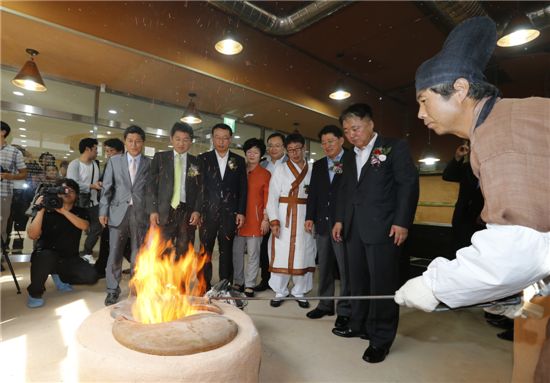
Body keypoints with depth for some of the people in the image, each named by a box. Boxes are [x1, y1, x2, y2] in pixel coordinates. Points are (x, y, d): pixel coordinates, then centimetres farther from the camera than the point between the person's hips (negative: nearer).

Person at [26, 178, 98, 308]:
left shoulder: (80, 212, 2)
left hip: (70, 259, 3)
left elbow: (84, 226, -20)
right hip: (46, 256, -3)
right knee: (46, 256, -38)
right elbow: (32, 235, -20)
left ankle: (59, 277, 12)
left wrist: (63, 211, -26)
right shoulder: (47, 212, -7)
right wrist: (41, 210, -26)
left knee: (91, 276, -17)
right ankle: (35, 292, -11)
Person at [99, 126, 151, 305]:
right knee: (114, 254, 6)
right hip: (118, 212, 1)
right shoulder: (114, 161, 8)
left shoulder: (150, 163, 3)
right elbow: (107, 188, 7)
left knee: (138, 255, 9)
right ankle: (112, 290, 20)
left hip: (141, 213, -1)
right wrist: (103, 211, 1)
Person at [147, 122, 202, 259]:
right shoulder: (160, 157, 7)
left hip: (187, 212, 1)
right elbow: (151, 185, 5)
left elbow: (200, 189, 7)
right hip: (164, 211, -1)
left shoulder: (196, 162, 8)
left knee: (184, 253, 5)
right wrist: (153, 210, -4)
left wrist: (197, 211, -5)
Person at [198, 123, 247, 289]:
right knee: (205, 251, 5)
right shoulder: (203, 159, 6)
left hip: (230, 213, 1)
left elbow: (243, 188, 6)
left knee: (226, 251, 9)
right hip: (208, 212, 0)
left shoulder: (239, 161, 8)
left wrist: (241, 212, 0)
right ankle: (204, 287, 18)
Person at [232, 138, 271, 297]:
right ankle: (238, 282, 24)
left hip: (255, 219, -3)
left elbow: (267, 198, -2)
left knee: (253, 253, 3)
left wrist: (266, 219, -7)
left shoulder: (265, 174, 1)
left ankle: (249, 285, 15)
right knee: (237, 252, 9)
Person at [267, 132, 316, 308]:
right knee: (281, 254, 2)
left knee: (303, 254, 6)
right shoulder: (280, 169, 3)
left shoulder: (312, 170, 7)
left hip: (305, 218, 1)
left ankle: (299, 292, 21)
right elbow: (273, 197, -1)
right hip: (284, 216, -1)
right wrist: (274, 221, -10)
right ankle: (280, 292, 18)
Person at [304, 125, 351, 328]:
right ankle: (325, 304, 28)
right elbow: (313, 193, 12)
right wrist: (310, 217, 6)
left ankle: (345, 310, 16)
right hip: (322, 223, 6)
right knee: (324, 266, 14)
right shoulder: (318, 165, 15)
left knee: (345, 268, 3)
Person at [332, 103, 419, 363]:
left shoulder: (395, 147, -1)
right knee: (358, 280, 12)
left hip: (382, 228, -6)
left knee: (382, 283, 0)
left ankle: (381, 339, 13)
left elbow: (409, 184, -7)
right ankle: (359, 325, 27)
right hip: (354, 229, 7)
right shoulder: (350, 159, 19)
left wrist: (402, 222, -13)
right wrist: (340, 219, 13)